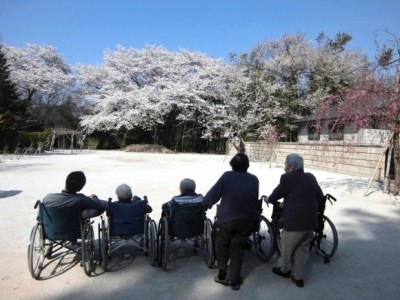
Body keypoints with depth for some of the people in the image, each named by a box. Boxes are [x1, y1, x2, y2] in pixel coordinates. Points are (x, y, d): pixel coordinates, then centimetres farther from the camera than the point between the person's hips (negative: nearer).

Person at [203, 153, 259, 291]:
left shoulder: (227, 176, -7)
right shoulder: (254, 179, 1)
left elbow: (213, 194, -6)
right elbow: (255, 199, 9)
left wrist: (205, 204, 11)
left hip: (227, 218, -2)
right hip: (247, 219, 2)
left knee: (222, 245, 20)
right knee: (237, 249, 15)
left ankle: (222, 275, 24)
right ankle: (235, 281, 22)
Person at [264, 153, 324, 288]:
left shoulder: (287, 178, -11)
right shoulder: (311, 178, 7)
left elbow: (276, 194, 0)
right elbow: (320, 198, 13)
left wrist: (268, 199, 20)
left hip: (294, 222, -6)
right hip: (310, 221, 6)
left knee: (286, 248, 16)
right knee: (303, 249, 19)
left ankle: (284, 270, 36)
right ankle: (298, 277, 26)